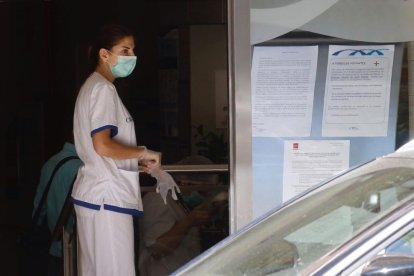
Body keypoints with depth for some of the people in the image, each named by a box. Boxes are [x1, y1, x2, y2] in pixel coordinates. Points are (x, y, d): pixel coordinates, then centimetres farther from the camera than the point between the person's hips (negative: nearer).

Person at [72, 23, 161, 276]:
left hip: (94, 195, 10)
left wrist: (140, 162, 16)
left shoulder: (93, 86, 18)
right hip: (107, 197, -10)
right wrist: (143, 153, -11)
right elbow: (103, 145, -23)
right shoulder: (103, 89, -13)